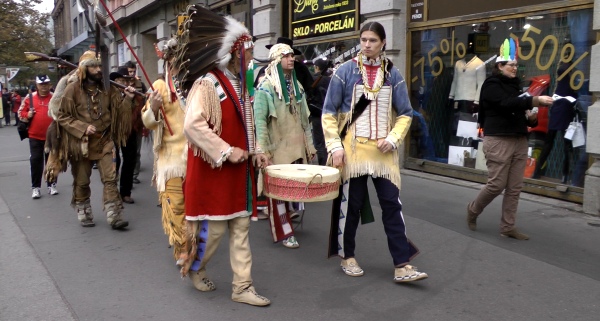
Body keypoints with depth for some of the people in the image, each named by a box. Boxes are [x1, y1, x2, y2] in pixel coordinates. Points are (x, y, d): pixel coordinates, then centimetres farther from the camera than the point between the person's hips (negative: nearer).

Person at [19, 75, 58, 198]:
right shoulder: (30, 98, 2)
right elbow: (21, 113, 9)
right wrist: (28, 115, -11)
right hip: (35, 136, 0)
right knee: (35, 161, 2)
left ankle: (52, 185, 21)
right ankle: (35, 187, 11)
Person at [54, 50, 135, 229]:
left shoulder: (107, 88, 3)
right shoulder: (73, 89, -7)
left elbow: (118, 109, 6)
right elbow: (61, 116, -6)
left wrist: (128, 99, -13)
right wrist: (83, 128, -17)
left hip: (104, 141, 2)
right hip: (81, 142, -2)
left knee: (110, 178, -3)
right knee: (82, 182, 9)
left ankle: (113, 216, -1)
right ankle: (83, 214, 26)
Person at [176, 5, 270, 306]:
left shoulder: (239, 83, 13)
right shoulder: (207, 83, -14)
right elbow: (193, 125, -26)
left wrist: (254, 150, 9)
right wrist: (227, 151, -23)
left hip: (238, 168, 8)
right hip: (213, 169, -8)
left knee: (240, 228, 8)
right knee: (214, 227, 3)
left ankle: (242, 287, 17)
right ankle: (194, 266, 32)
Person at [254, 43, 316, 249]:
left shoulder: (297, 85, 13)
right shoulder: (266, 87, -8)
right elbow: (259, 119, -14)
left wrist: (309, 143, 14)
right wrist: (262, 150, -19)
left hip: (297, 147, 6)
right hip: (278, 148, -6)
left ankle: (288, 215, 29)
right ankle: (284, 233, 10)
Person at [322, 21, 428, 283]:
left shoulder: (393, 75, 4)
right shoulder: (345, 71, -2)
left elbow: (405, 114, 8)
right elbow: (329, 112, -2)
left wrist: (393, 139, -8)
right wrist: (335, 145, -11)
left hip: (383, 151, 2)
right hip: (354, 148, -2)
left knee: (392, 204, 1)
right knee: (351, 204, 8)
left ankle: (402, 265, 7)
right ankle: (347, 256, 25)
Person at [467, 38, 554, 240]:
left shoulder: (515, 84, 19)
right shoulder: (492, 85, -5)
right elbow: (507, 103, -22)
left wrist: (528, 114, 3)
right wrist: (536, 100, -30)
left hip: (519, 140, 7)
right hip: (498, 140, -7)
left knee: (515, 187, 5)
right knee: (496, 184, -6)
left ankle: (507, 227, 12)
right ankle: (473, 210, 18)